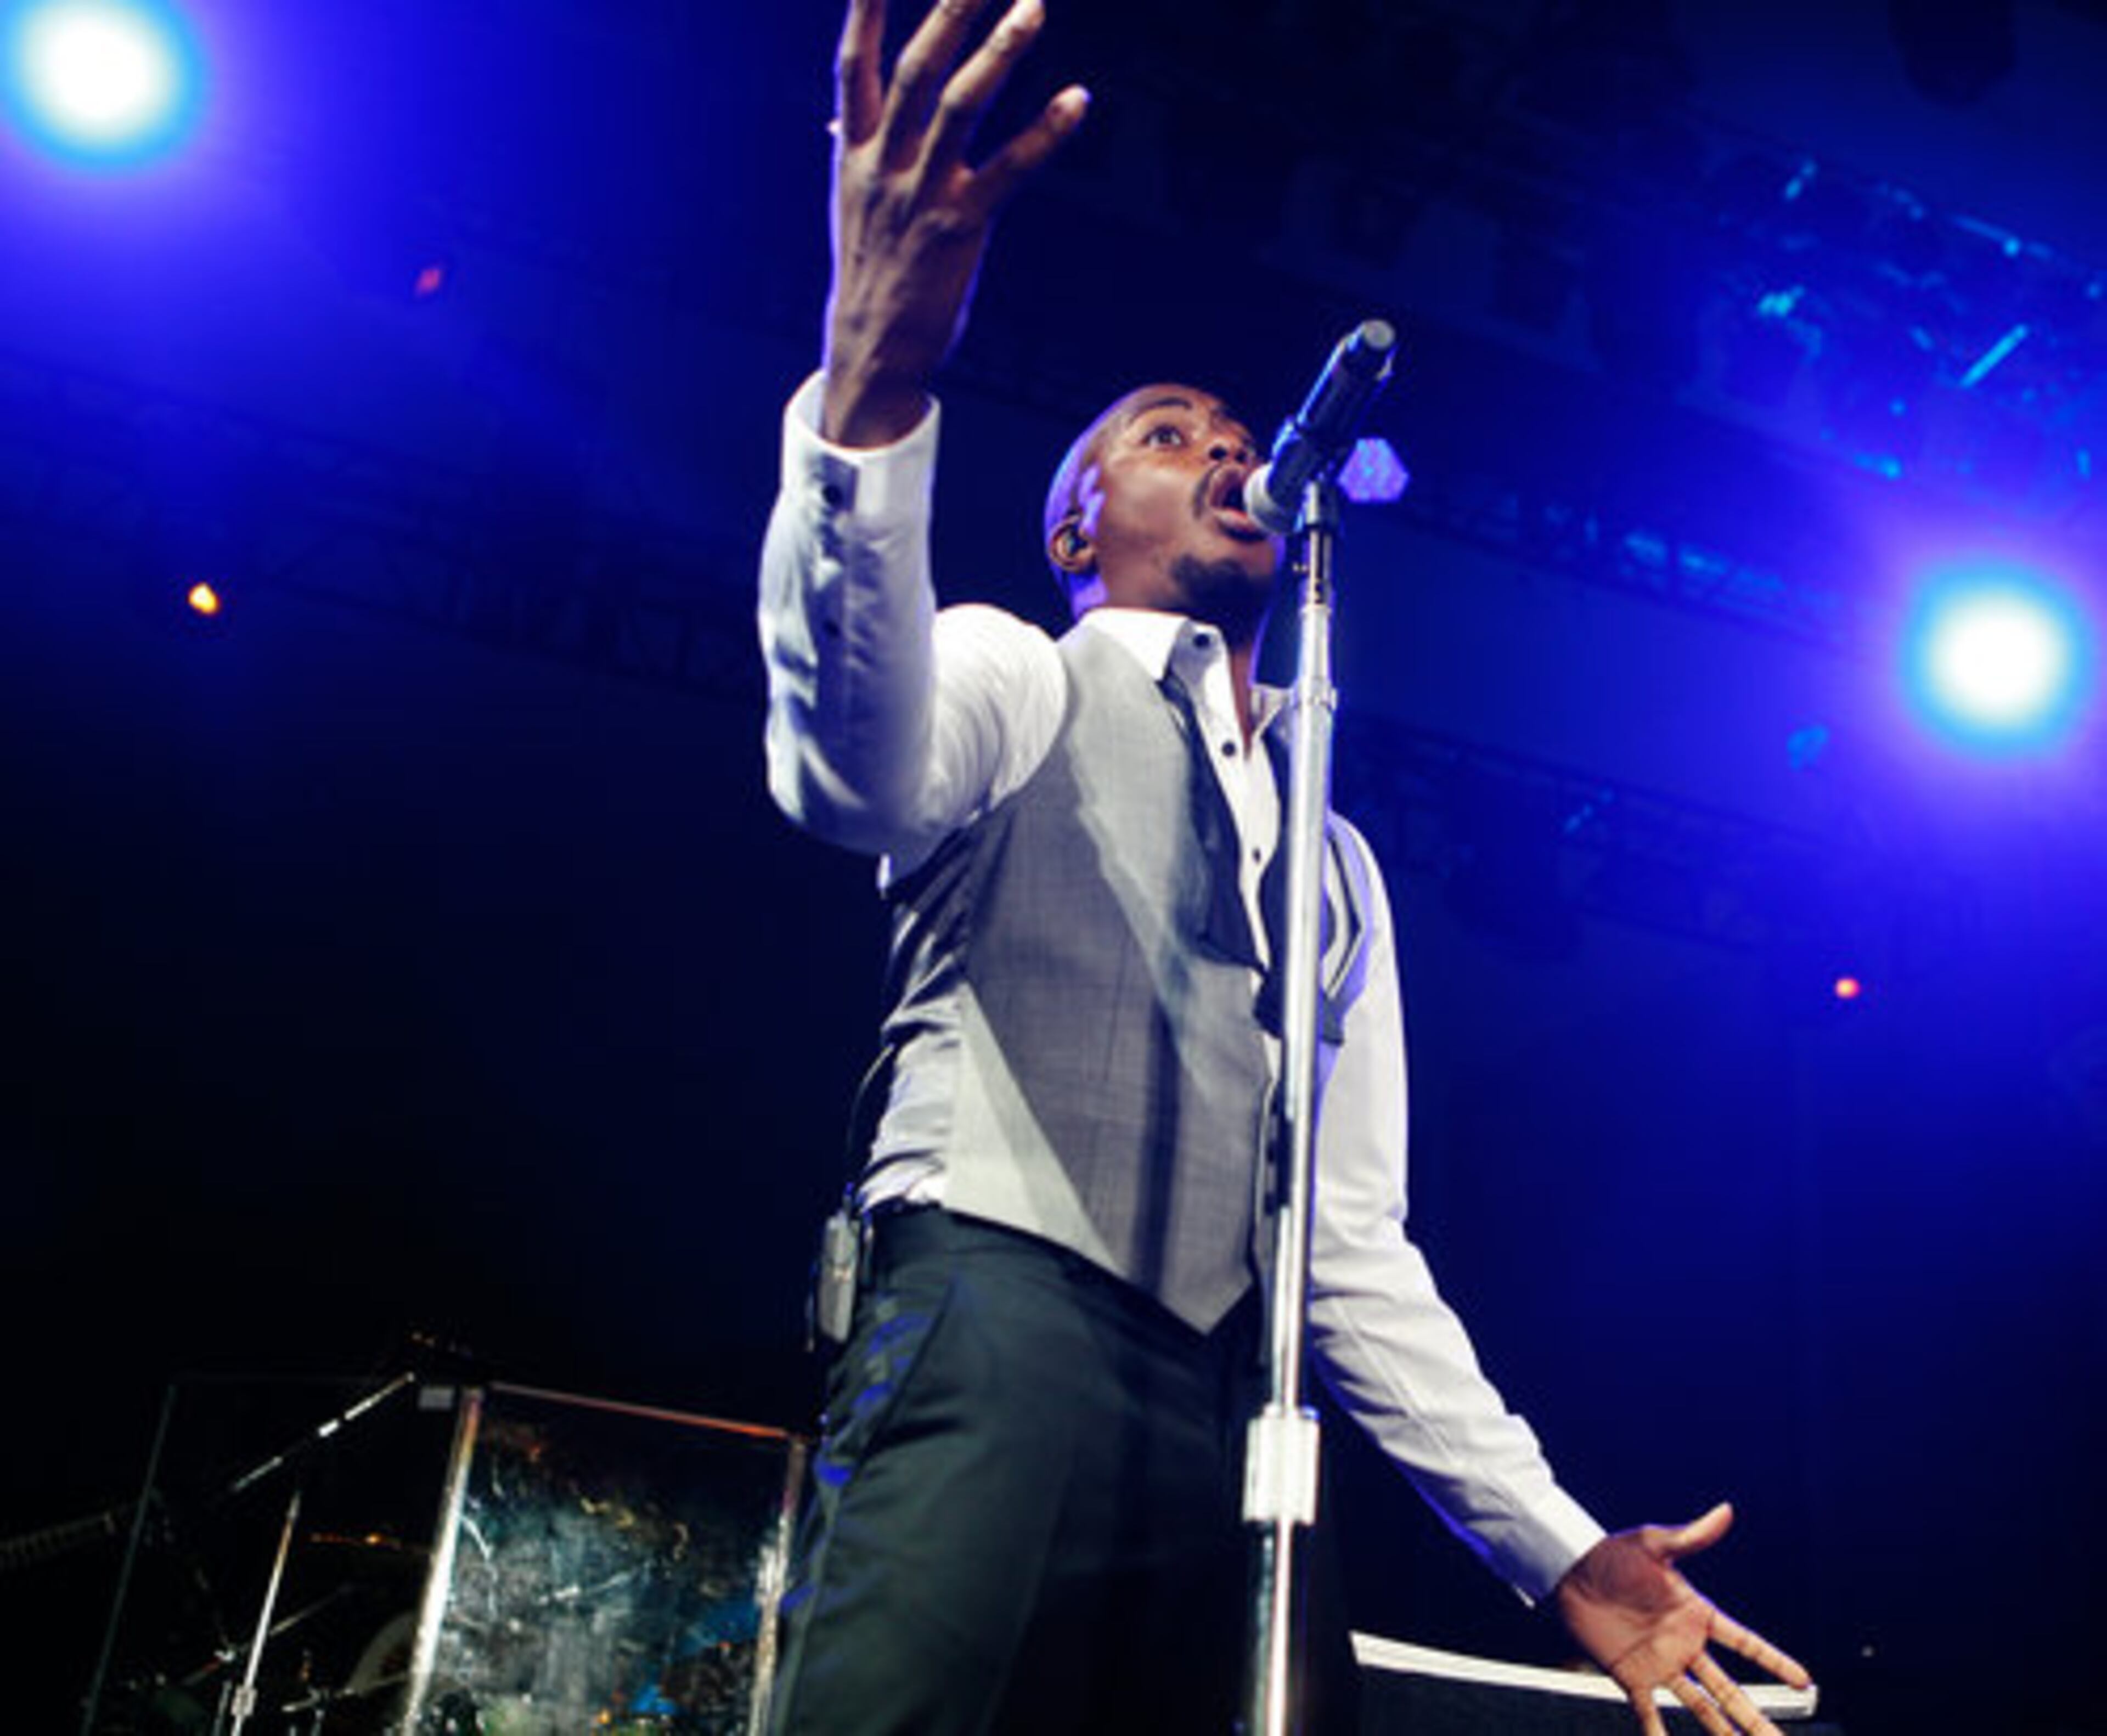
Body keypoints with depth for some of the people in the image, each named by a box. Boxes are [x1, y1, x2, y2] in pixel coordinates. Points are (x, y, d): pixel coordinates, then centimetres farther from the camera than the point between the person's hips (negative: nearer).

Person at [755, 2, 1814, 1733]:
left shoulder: (1337, 863, 27)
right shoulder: (1014, 678, 11)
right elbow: (860, 770, -16)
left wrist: (1559, 1542, 13)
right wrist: (872, 393, -35)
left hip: (1222, 1421, 6)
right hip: (1003, 1325, -5)